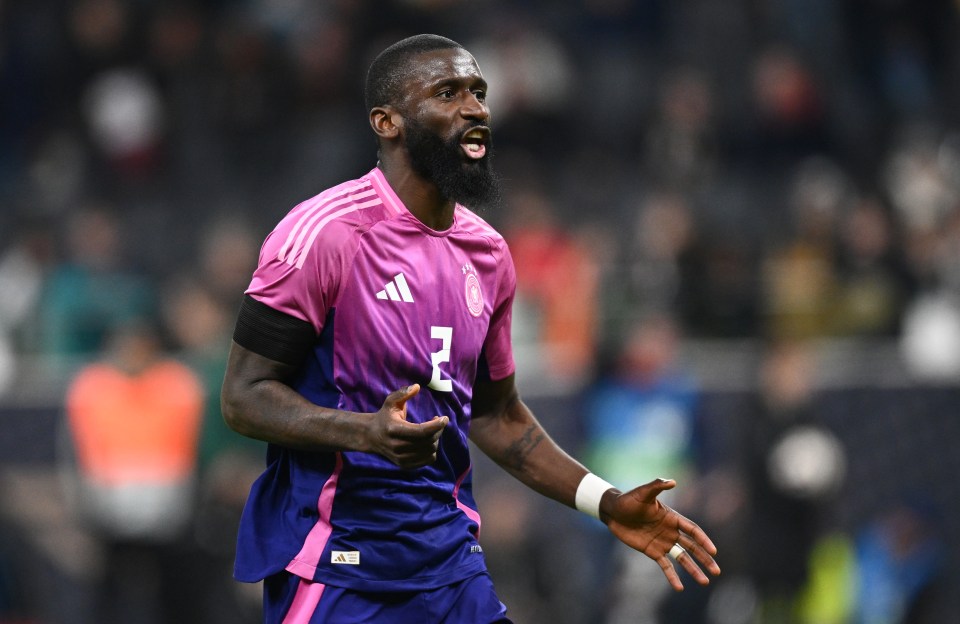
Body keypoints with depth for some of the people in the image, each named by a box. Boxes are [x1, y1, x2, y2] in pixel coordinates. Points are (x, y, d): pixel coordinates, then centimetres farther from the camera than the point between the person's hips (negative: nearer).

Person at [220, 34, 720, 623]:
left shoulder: (489, 254, 10)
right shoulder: (327, 231, -12)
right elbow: (245, 396, -13)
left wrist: (607, 503, 13)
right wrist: (369, 432, -28)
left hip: (450, 558, 6)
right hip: (335, 570, -6)